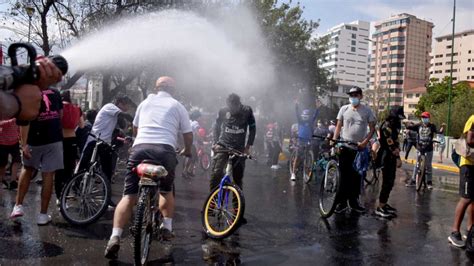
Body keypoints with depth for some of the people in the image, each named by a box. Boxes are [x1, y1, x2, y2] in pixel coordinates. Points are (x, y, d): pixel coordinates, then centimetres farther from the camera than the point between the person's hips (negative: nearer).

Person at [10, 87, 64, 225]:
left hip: (35, 140, -1)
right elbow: (61, 114, 16)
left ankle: (18, 206, 20)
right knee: (48, 175, 3)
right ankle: (43, 214, 8)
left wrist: (24, 144, -13)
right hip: (55, 139, 2)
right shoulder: (55, 92, 11)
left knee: (27, 169, 22)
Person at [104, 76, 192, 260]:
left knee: (129, 196, 3)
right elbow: (188, 135, 18)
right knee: (166, 191, 25)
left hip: (140, 148, 1)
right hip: (165, 150, -1)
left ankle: (115, 237, -11)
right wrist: (187, 150, 38)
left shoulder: (145, 103, 26)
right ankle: (167, 227, 19)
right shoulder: (177, 106, 18)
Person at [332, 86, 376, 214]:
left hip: (359, 148, 0)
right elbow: (338, 126, 6)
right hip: (345, 147, 0)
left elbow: (372, 128, 0)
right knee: (344, 175, 2)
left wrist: (365, 142, -13)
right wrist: (334, 139, -8)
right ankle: (342, 202, 9)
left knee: (357, 176, 8)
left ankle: (354, 201, 21)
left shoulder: (367, 110, 0)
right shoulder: (344, 109, 3)